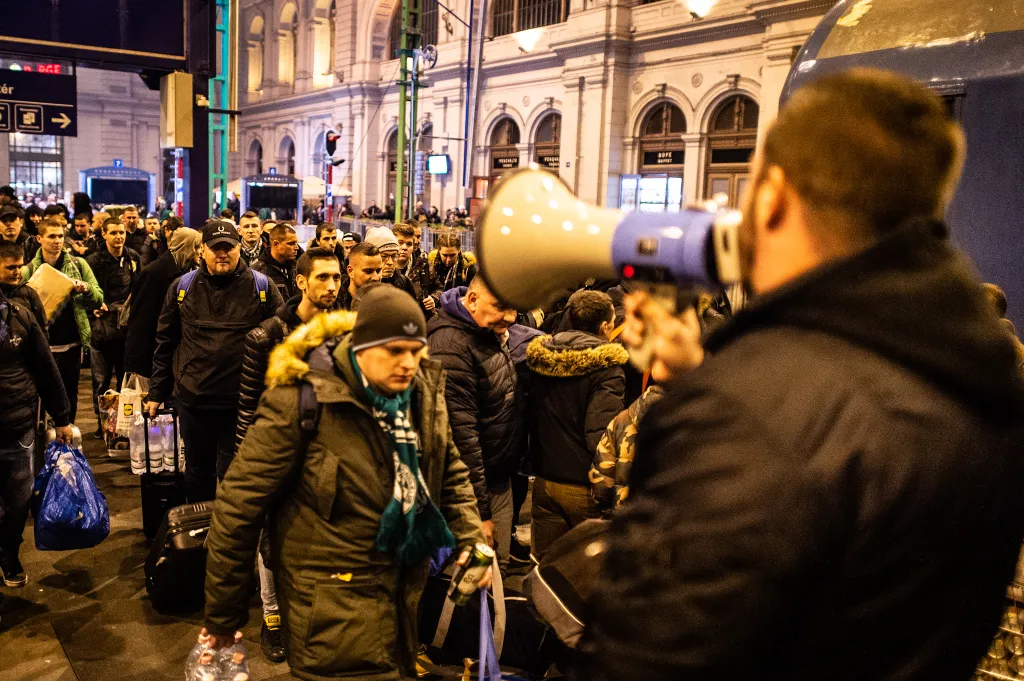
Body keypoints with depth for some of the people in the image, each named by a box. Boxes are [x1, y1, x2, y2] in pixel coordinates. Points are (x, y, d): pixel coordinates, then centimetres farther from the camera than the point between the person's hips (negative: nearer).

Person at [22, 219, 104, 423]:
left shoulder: (78, 264, 2)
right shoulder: (29, 270, 0)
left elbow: (99, 299, 0)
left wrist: (85, 288, -20)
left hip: (72, 344, 1)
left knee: (70, 396, 11)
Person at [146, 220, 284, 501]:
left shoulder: (262, 287, -2)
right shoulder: (182, 287, 4)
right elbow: (165, 343, 9)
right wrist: (157, 393, 9)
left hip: (241, 403, -2)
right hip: (192, 399, 3)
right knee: (197, 472, 17)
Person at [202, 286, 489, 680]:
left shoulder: (425, 390, -3)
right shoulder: (302, 399, -21)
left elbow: (449, 471, 12)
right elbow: (241, 502, -15)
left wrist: (471, 538, -1)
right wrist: (224, 612, -8)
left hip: (404, 591, 6)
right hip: (332, 605, -6)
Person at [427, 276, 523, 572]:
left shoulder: (494, 334, 5)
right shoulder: (451, 345, -24)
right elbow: (460, 435, -25)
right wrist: (479, 511, -22)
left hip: (501, 479, 9)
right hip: (475, 487, -9)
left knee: (499, 571, 17)